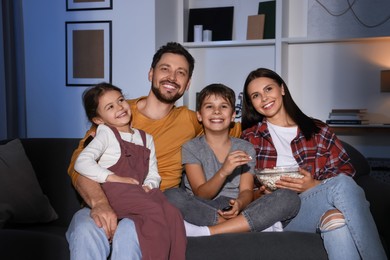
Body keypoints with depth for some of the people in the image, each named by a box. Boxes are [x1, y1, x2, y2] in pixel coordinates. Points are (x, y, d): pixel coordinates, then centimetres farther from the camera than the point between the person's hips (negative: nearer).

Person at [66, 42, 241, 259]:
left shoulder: (189, 120, 13)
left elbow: (236, 130, 26)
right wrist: (99, 202, -21)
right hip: (105, 208, 0)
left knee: (129, 233, -34)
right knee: (86, 232, -35)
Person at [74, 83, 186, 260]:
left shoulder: (146, 138, 22)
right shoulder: (106, 134, 6)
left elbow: (153, 173, 17)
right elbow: (82, 162, -9)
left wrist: (148, 186, -7)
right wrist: (116, 178, -15)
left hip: (139, 194, 5)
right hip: (114, 192, -5)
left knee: (173, 214, -22)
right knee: (155, 211, -29)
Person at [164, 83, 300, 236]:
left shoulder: (245, 149, 12)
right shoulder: (191, 148, 4)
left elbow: (246, 190, 1)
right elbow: (201, 195, -5)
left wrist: (239, 204, -24)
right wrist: (223, 172, -25)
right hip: (202, 211, -2)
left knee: (290, 197, -21)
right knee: (172, 195, -33)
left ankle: (209, 231, -29)